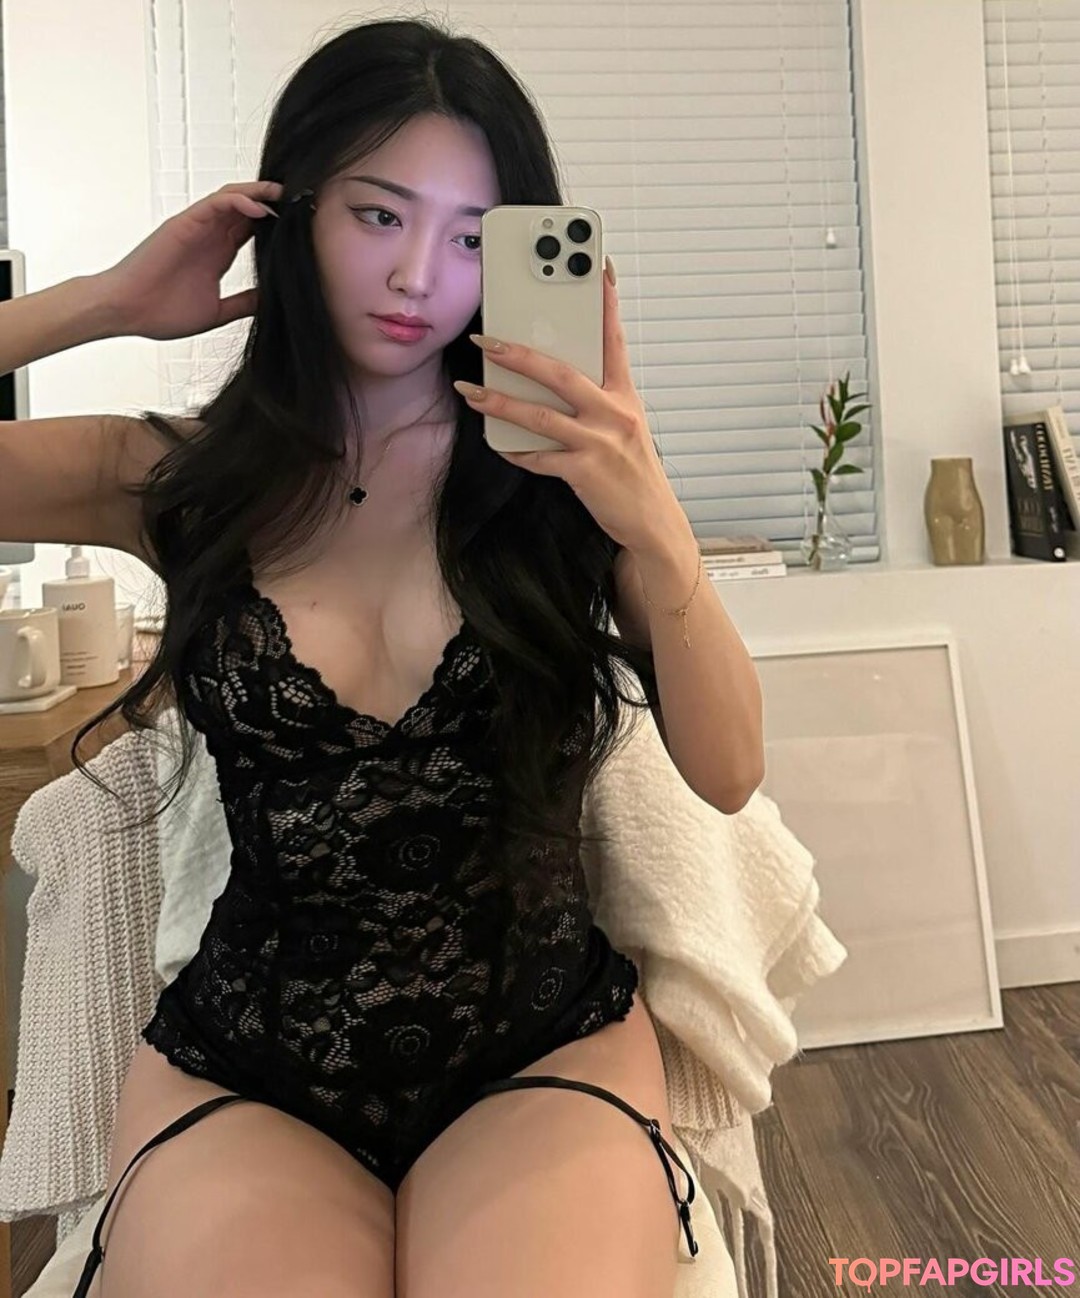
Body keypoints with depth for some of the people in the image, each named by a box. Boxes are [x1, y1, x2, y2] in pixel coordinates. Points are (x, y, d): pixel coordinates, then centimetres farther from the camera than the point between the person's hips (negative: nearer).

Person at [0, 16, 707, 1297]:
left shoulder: (560, 469, -1)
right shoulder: (181, 480, 1)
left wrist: (645, 515, -22)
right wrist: (111, 302, -7)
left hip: (545, 1052, 1)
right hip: (237, 1068, 0)